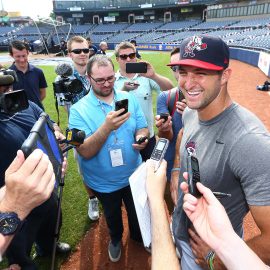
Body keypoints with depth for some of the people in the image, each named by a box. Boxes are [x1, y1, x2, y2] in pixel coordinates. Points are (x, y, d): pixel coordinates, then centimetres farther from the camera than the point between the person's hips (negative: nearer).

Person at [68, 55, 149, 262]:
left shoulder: (129, 99, -10)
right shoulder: (79, 109, -19)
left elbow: (142, 128, -3)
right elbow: (85, 152, -26)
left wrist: (141, 138, -27)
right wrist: (106, 127, -42)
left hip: (133, 174, 3)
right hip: (104, 181, -2)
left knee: (137, 211, 27)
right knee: (112, 215, 26)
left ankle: (138, 235, 60)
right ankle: (115, 239, 60)